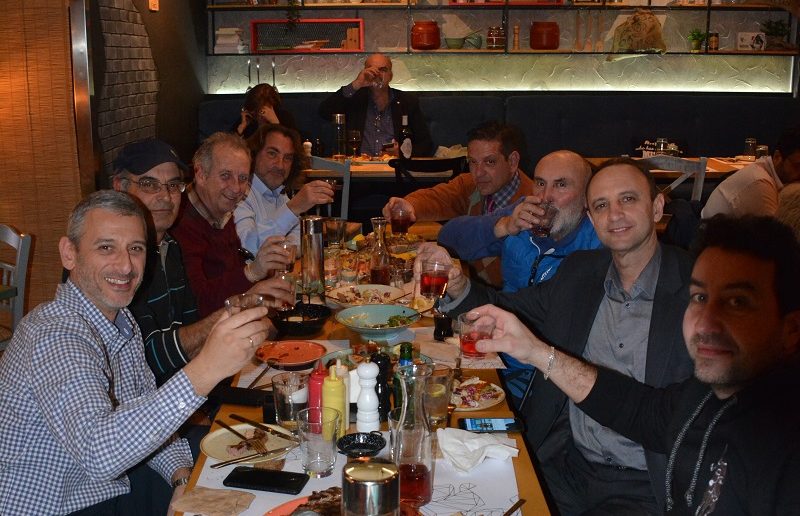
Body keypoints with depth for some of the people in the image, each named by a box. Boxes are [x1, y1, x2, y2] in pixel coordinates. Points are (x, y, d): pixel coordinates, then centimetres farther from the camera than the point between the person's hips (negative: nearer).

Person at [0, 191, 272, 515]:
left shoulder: (120, 319, 3)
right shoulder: (56, 334, -26)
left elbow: (147, 413, 11)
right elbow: (97, 454, -40)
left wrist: (182, 473, -6)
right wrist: (203, 372, -47)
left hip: (106, 486, 8)